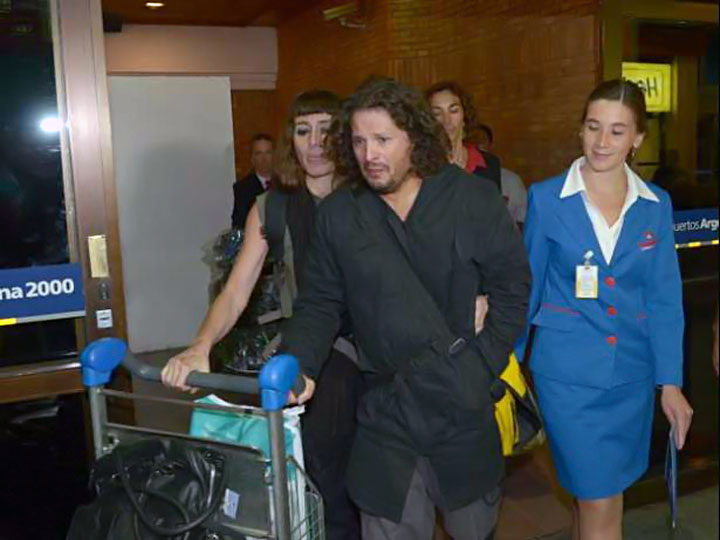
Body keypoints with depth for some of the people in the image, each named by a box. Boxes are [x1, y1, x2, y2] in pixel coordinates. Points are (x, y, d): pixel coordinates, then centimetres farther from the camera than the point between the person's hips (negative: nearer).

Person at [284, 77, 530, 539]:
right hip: (386, 414, 1)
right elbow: (319, 304, 4)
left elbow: (513, 286, 0)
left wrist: (484, 363, -8)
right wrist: (297, 368, -12)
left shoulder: (475, 200, -5)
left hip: (465, 409, 0)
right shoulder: (338, 214, 0)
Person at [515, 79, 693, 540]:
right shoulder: (546, 199, -6)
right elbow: (526, 288, 0)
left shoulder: (656, 205, 2)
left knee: (595, 496, 17)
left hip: (632, 372, 3)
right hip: (569, 372, -3)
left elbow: (664, 298, 3)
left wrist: (670, 382, -2)